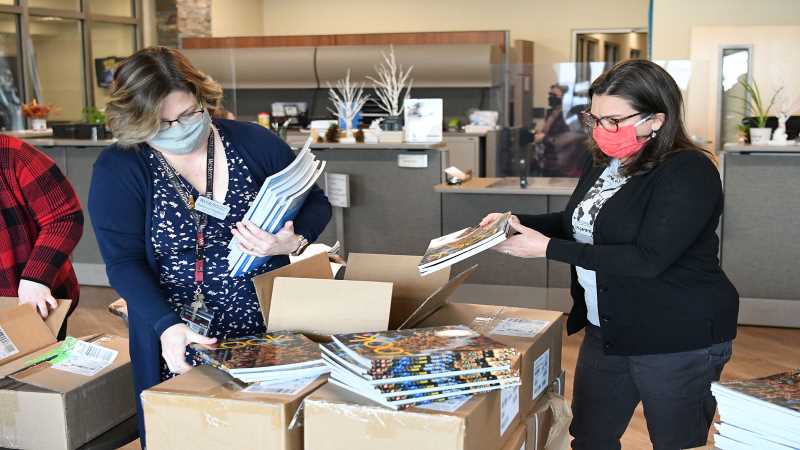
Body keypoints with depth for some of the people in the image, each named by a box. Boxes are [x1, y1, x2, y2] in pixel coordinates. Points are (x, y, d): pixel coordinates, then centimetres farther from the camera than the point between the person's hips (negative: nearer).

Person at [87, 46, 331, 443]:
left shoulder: (254, 143, -2)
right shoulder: (118, 169, -7)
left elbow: (316, 203, 6)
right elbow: (124, 262, -13)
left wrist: (293, 243, -17)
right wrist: (168, 326, -29)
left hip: (268, 330, 2)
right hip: (178, 340, -1)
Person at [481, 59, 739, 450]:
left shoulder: (689, 172, -20)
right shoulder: (605, 163, 6)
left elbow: (647, 259, -27)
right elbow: (579, 224, 21)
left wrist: (548, 249, -27)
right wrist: (519, 223, 3)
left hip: (679, 340, -8)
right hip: (606, 330, 8)